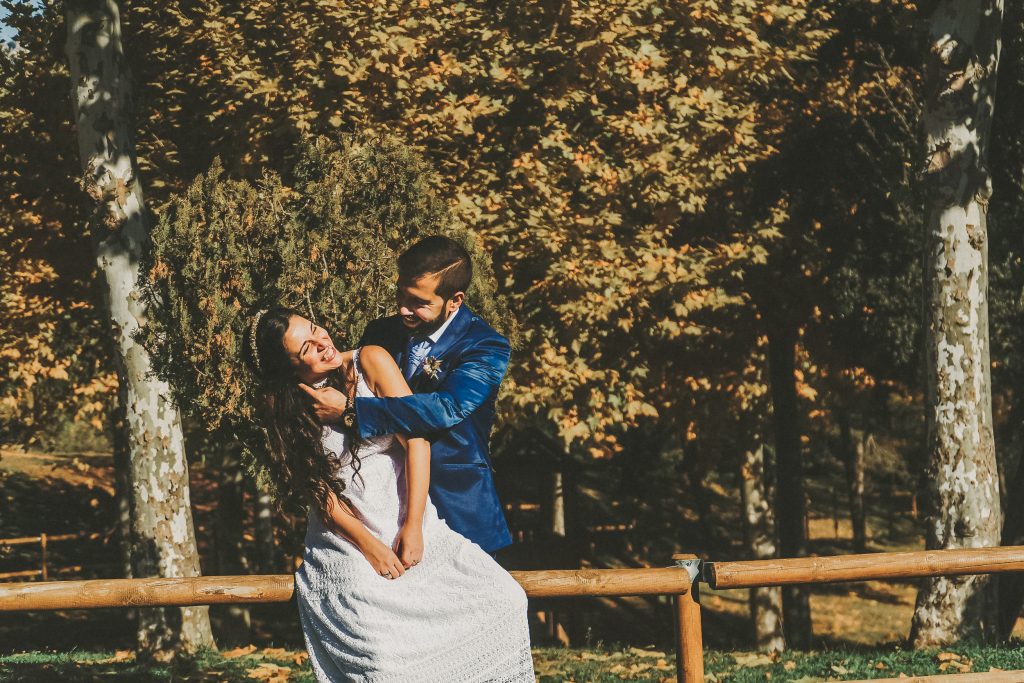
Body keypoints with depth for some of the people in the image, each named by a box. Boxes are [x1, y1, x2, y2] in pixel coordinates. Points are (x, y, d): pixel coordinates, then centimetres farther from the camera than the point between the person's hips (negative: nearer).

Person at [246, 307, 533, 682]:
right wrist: (369, 546, -13)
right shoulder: (285, 410, -1)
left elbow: (416, 440, -8)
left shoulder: (371, 363, -4)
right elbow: (318, 490, -3)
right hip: (347, 538, -2)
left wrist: (413, 527, -12)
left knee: (501, 603, -15)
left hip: (411, 526, 2)